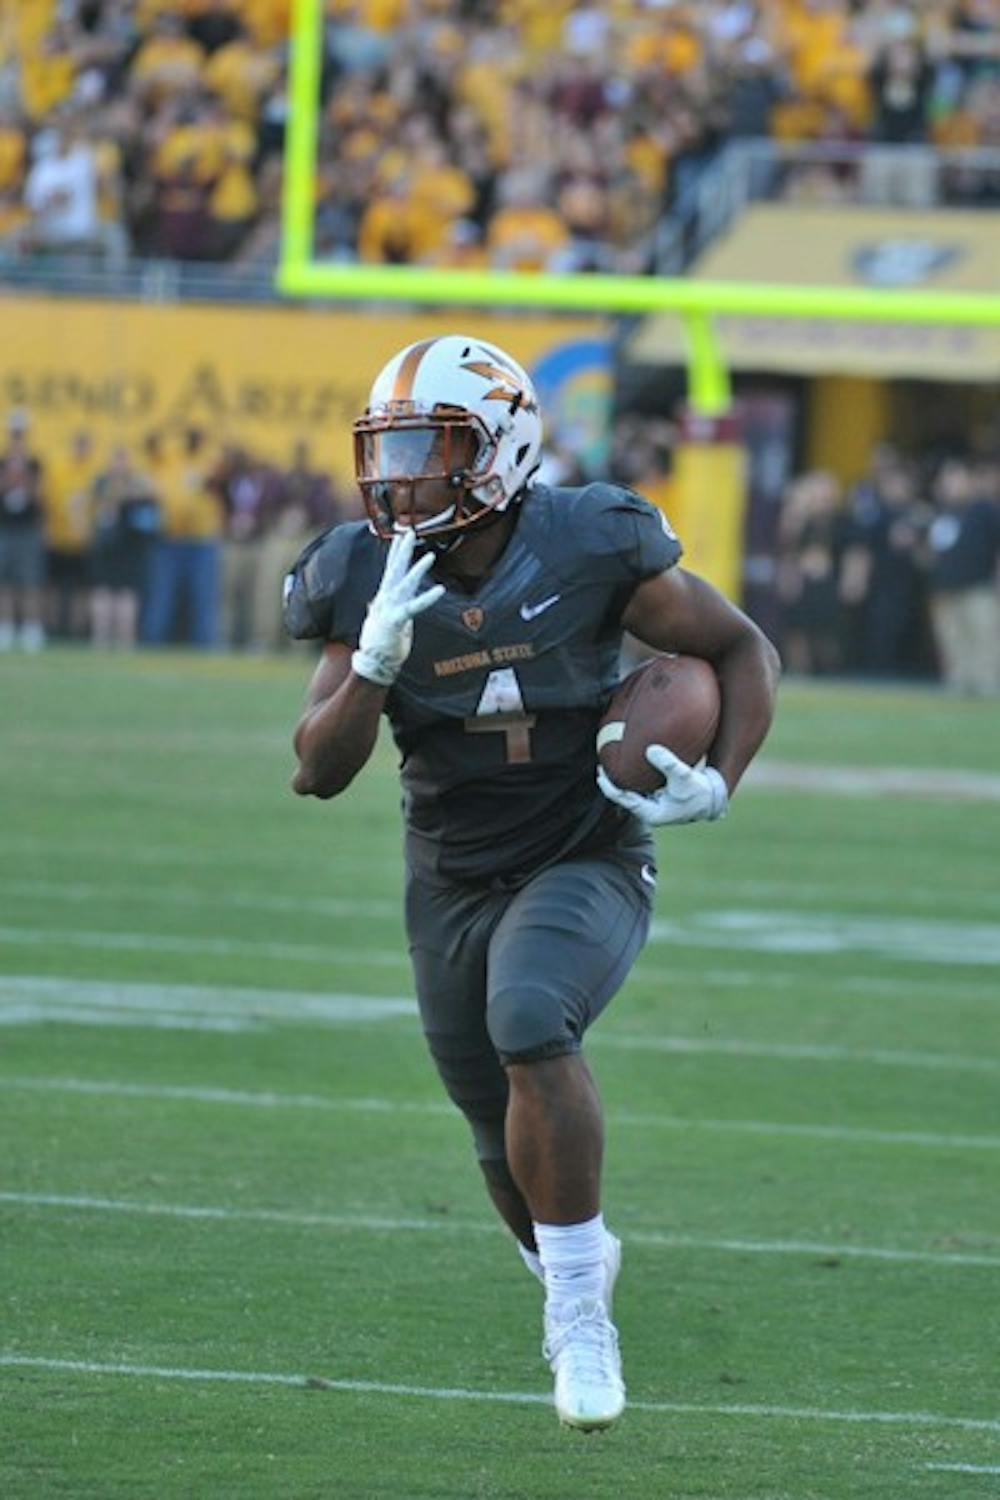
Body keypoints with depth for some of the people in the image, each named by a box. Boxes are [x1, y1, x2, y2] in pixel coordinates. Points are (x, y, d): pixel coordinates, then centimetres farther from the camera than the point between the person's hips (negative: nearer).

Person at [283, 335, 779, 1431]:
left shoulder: (589, 550, -16)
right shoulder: (367, 583, -8)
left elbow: (744, 651, -2)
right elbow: (318, 772, -10)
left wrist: (717, 786, -16)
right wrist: (376, 659, -26)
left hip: (585, 865, -4)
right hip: (453, 887, 4)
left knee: (529, 1021, -33)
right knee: (512, 1153, 11)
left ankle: (577, 1308, -22)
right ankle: (574, 1266, 46)